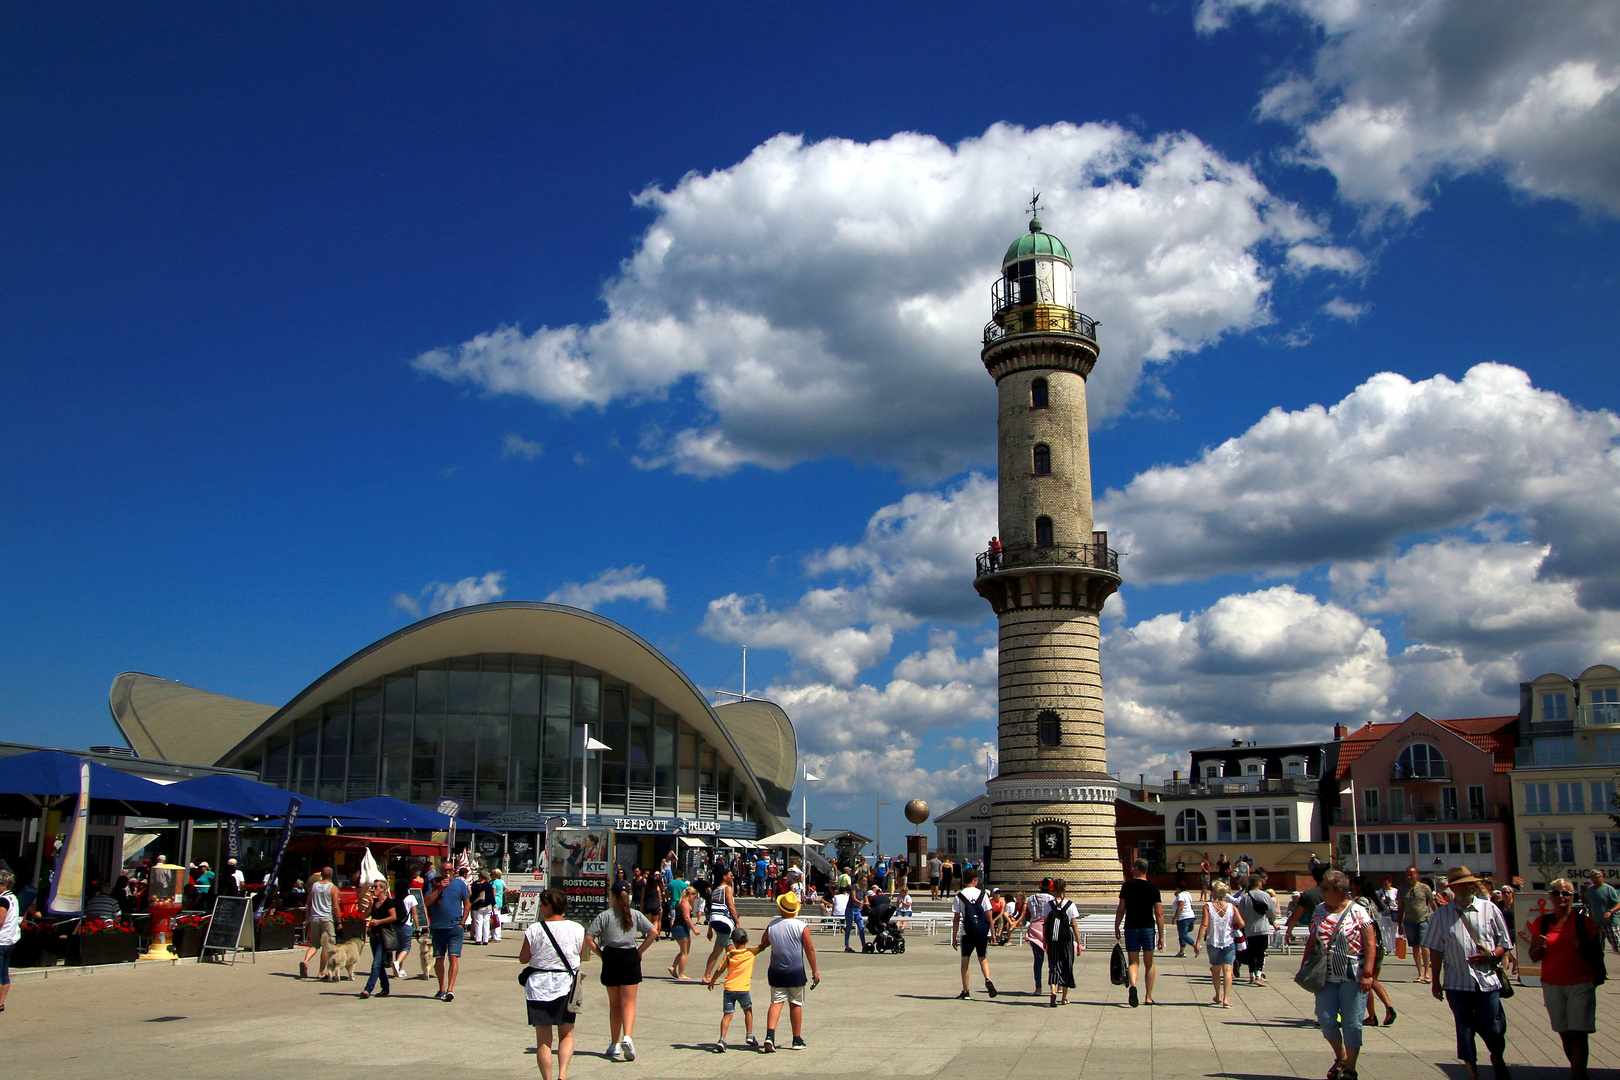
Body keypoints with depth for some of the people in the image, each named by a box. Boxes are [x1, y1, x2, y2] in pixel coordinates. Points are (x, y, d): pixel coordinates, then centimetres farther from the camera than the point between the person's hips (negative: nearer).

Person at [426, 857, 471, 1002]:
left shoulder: (460, 883, 4)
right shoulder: (435, 883, 4)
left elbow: (467, 904, 8)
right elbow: (427, 901, -6)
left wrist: (462, 922, 0)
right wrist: (440, 888, -15)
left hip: (455, 928, -2)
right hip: (438, 928, 2)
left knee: (453, 957, -11)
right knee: (439, 958, 10)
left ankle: (450, 989, -16)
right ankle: (441, 989, 23)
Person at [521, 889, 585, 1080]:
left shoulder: (535, 929, -10)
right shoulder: (577, 929, -4)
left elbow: (523, 959, -1)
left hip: (539, 986, -2)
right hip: (566, 985, 2)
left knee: (543, 1039, 9)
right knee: (566, 1035, 14)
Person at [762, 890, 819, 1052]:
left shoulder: (772, 925, -4)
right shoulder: (801, 926, -10)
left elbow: (764, 942, 9)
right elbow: (810, 949, -6)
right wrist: (815, 971, 2)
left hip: (776, 971, 1)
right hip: (796, 972, -1)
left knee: (776, 1002, 4)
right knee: (796, 1004, 10)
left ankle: (770, 1034, -16)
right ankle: (797, 1040, 18)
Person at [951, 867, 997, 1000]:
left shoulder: (959, 896, -1)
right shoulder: (982, 894, 1)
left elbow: (956, 919, -2)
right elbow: (989, 916, 0)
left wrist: (954, 937, 3)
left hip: (967, 932, -1)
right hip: (983, 931, 1)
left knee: (965, 959, 10)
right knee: (983, 958, 17)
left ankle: (965, 991, 8)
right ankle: (988, 980, -10)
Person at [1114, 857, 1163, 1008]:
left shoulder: (1127, 886, -2)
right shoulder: (1153, 888, 1)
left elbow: (1120, 910, -4)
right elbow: (1159, 913, -2)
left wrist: (1116, 928, 7)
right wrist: (1161, 936, 3)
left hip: (1131, 928, -1)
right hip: (1148, 928, 1)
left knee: (1133, 962, 3)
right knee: (1149, 964, 13)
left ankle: (1133, 985, -25)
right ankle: (1149, 997, 15)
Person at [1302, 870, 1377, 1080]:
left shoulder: (1358, 912, -7)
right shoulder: (1319, 911, 8)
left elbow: (1370, 945, -9)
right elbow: (1311, 942, 13)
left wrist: (1367, 974, -16)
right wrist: (1304, 967, 7)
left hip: (1352, 977, -4)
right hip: (1326, 976, 4)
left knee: (1351, 1023, 0)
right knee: (1325, 1019, 0)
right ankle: (1340, 1057, 24)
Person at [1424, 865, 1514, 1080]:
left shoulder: (1490, 910, 3)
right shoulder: (1441, 915, 4)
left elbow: (1505, 943, 6)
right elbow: (1435, 950, 7)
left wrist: (1491, 956, -13)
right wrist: (1436, 981, 6)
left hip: (1487, 981, -1)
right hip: (1457, 982, 1)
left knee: (1493, 1029, 3)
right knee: (1464, 1030, 7)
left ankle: (1497, 1058, 35)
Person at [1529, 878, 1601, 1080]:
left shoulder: (1584, 922, -3)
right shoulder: (1541, 923, 4)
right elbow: (1534, 957, 8)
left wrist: (1582, 947, -20)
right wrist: (1538, 947, -13)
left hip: (1581, 985, -3)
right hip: (1552, 986, 3)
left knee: (1578, 1034, -9)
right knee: (1564, 1034, 9)